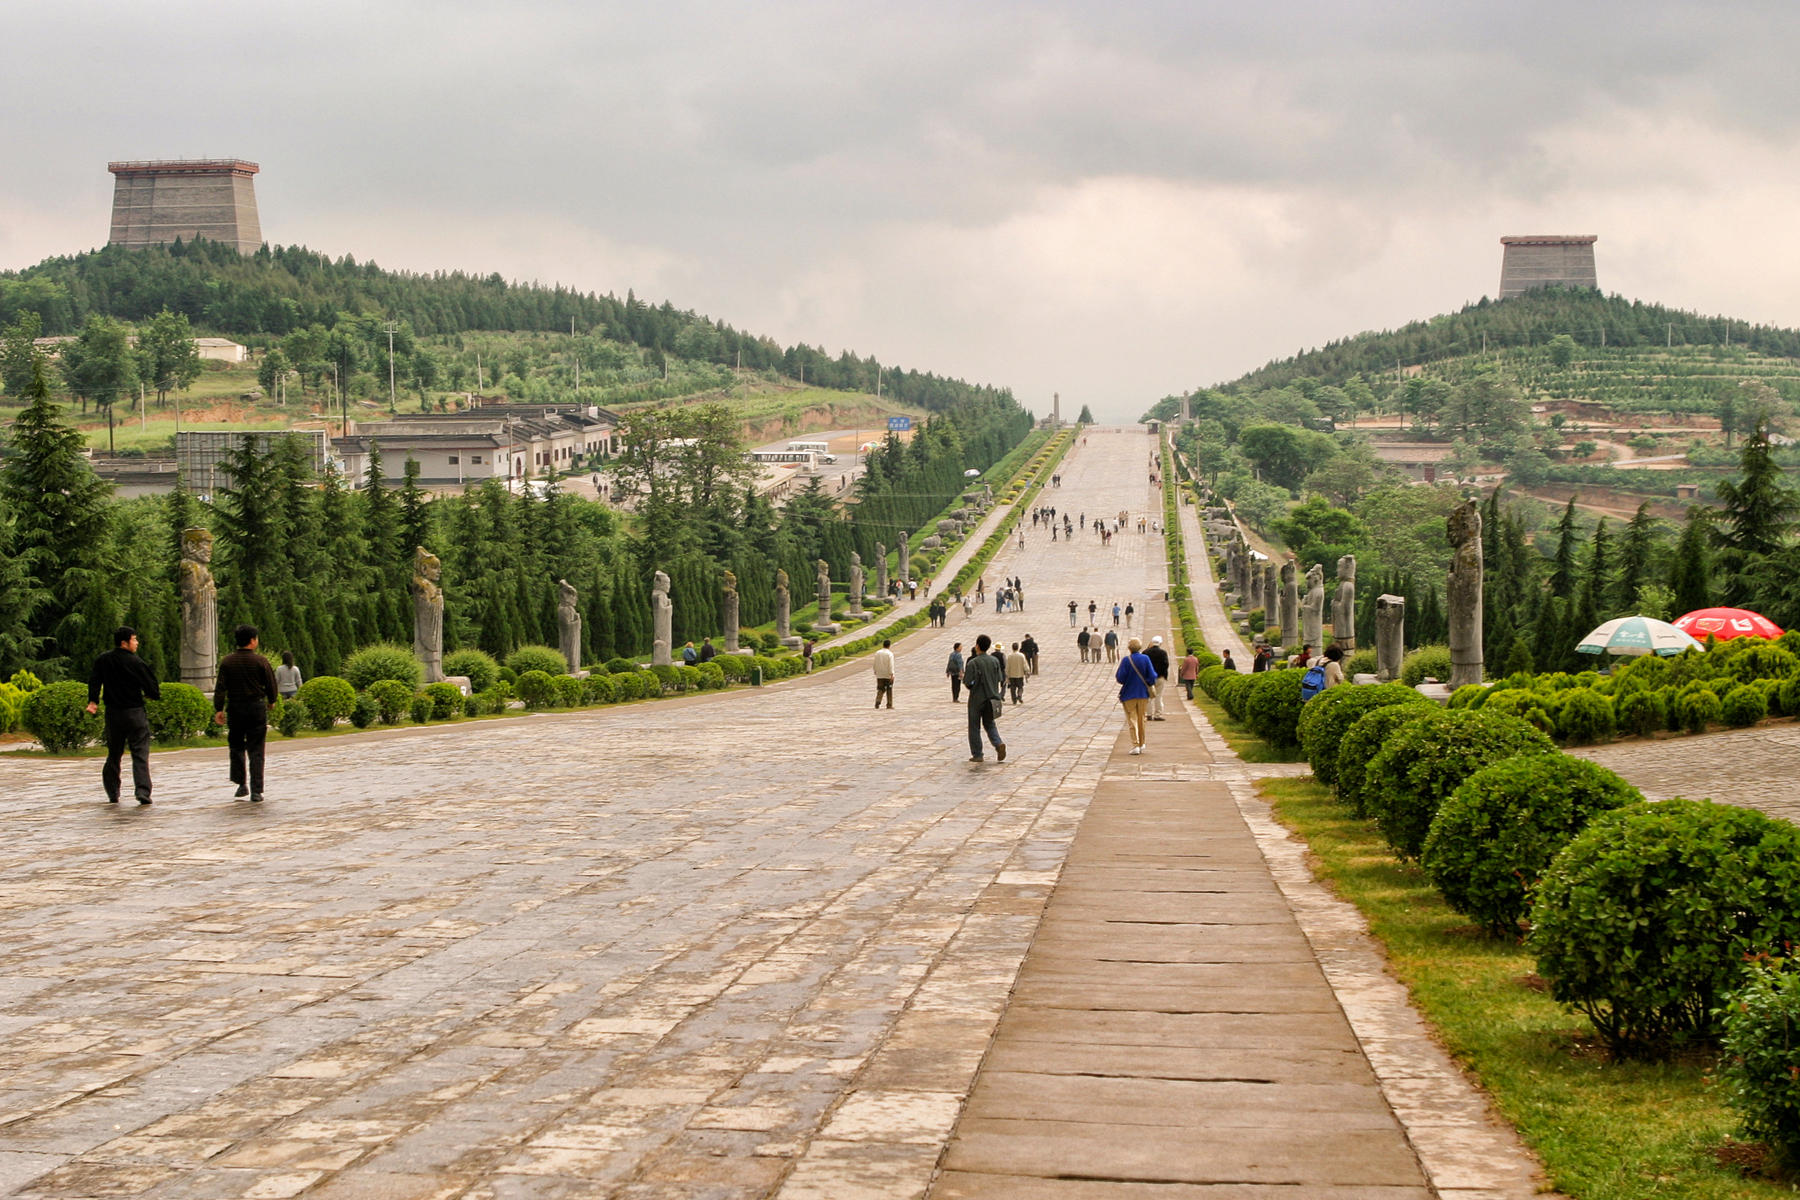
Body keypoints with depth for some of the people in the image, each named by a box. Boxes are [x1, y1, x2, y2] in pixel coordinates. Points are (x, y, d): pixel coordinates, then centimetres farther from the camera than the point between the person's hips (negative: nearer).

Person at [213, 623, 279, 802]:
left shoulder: (227, 661, 0)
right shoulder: (260, 661, -6)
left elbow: (220, 687, -5)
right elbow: (271, 686, -2)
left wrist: (218, 709, -4)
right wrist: (271, 701, 17)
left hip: (235, 708, 2)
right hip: (257, 707, -2)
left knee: (236, 747, 18)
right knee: (255, 750, 1)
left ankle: (242, 784, 12)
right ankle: (256, 792, -3)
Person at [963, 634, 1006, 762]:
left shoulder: (973, 663, -15)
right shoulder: (995, 661, 1)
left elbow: (968, 683, -16)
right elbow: (999, 679, 5)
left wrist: (963, 677, 6)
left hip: (977, 699, -4)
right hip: (992, 698, 5)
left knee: (974, 727, 8)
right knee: (989, 724, 17)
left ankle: (977, 754, 9)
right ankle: (999, 743, -8)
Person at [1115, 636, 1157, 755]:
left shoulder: (1126, 660, -13)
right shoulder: (1145, 659, -6)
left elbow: (1120, 679, -13)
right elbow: (1152, 677, -6)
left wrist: (1116, 676, 8)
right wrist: (1147, 685, 12)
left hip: (1129, 695, -3)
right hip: (1143, 694, 3)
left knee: (1132, 720, 2)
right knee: (1141, 719, 16)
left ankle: (1135, 745, -8)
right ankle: (1141, 745, 23)